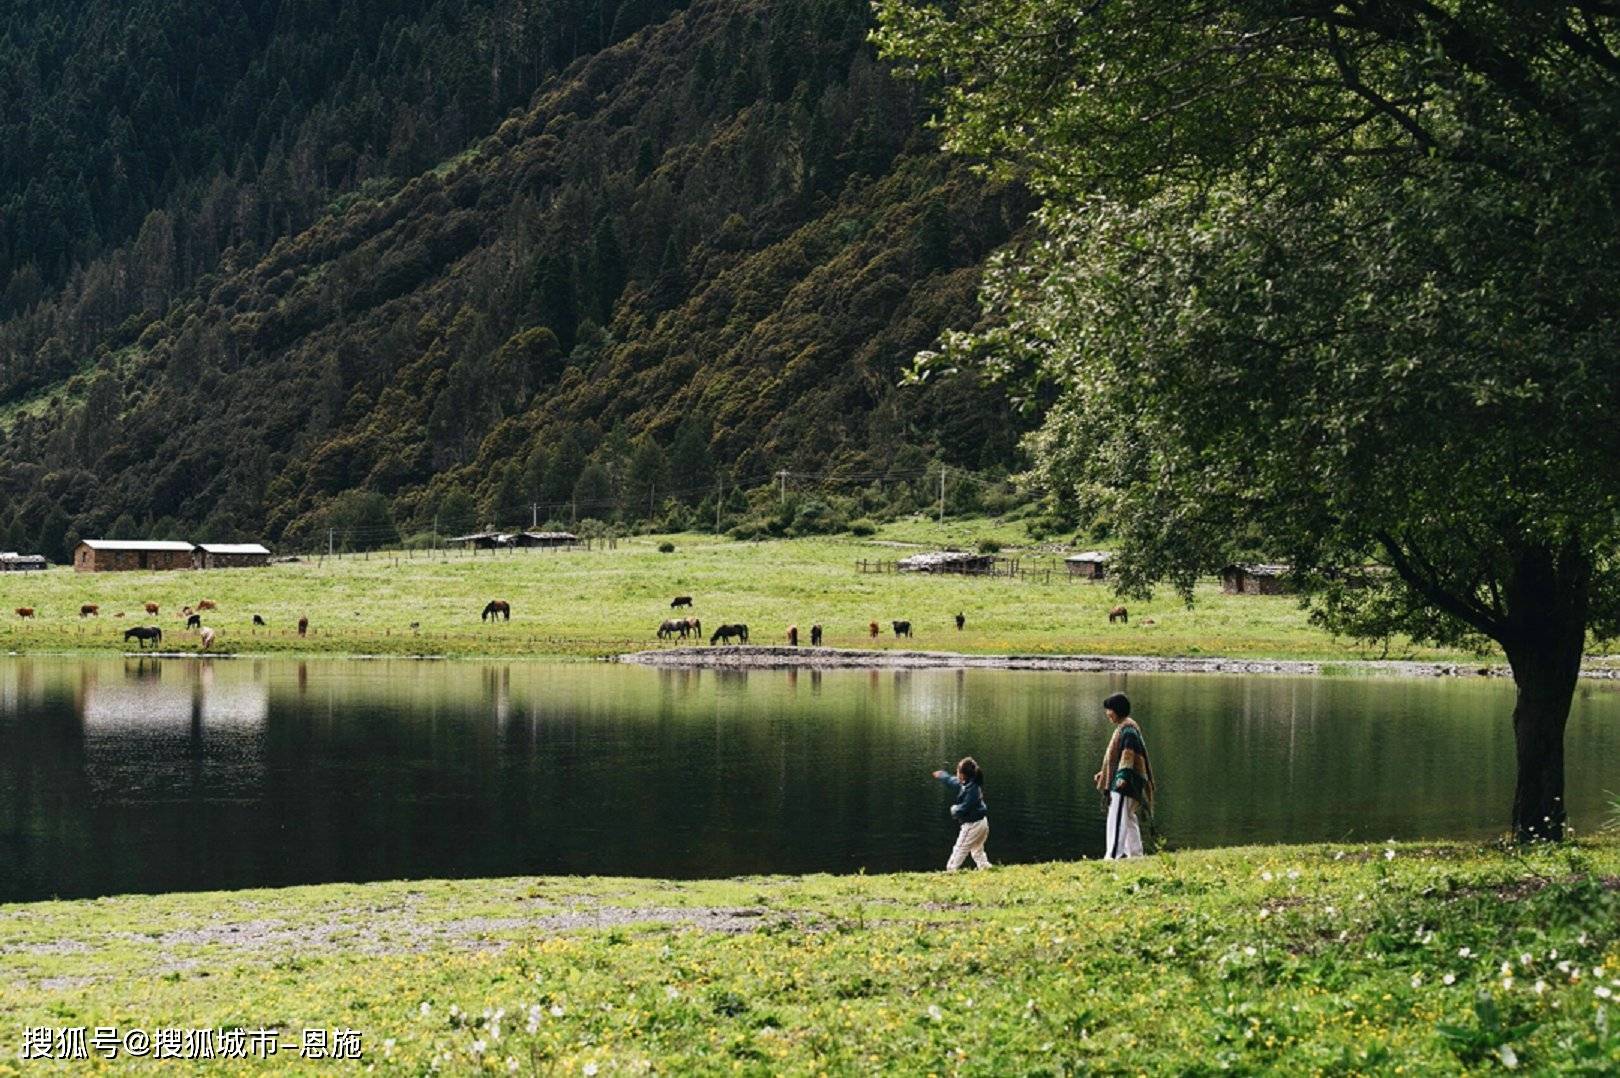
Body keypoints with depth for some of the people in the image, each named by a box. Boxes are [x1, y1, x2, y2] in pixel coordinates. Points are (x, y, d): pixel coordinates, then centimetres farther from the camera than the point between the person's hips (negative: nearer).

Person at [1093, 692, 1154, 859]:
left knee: (1117, 819, -15)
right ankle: (1135, 854, 17)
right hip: (1121, 781, 11)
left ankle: (1112, 855, -21)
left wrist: (1122, 776, -29)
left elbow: (1129, 753, -21)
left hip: (1124, 783, -11)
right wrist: (1104, 774, 27)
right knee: (1129, 820, 13)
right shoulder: (1122, 728, 20)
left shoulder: (1128, 728, -11)